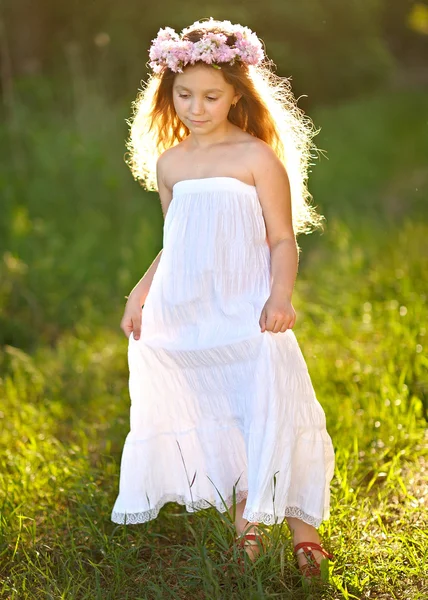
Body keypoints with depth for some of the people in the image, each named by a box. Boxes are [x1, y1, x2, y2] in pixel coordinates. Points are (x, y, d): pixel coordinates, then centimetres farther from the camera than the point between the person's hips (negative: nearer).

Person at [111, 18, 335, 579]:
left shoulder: (258, 158, -3)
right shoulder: (169, 163, 12)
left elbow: (284, 242, -4)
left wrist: (280, 298, -19)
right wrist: (140, 293, 15)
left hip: (245, 309, -5)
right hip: (182, 313, 5)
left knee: (270, 407, -14)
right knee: (208, 413, 5)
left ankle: (300, 522, -3)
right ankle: (245, 517, 16)